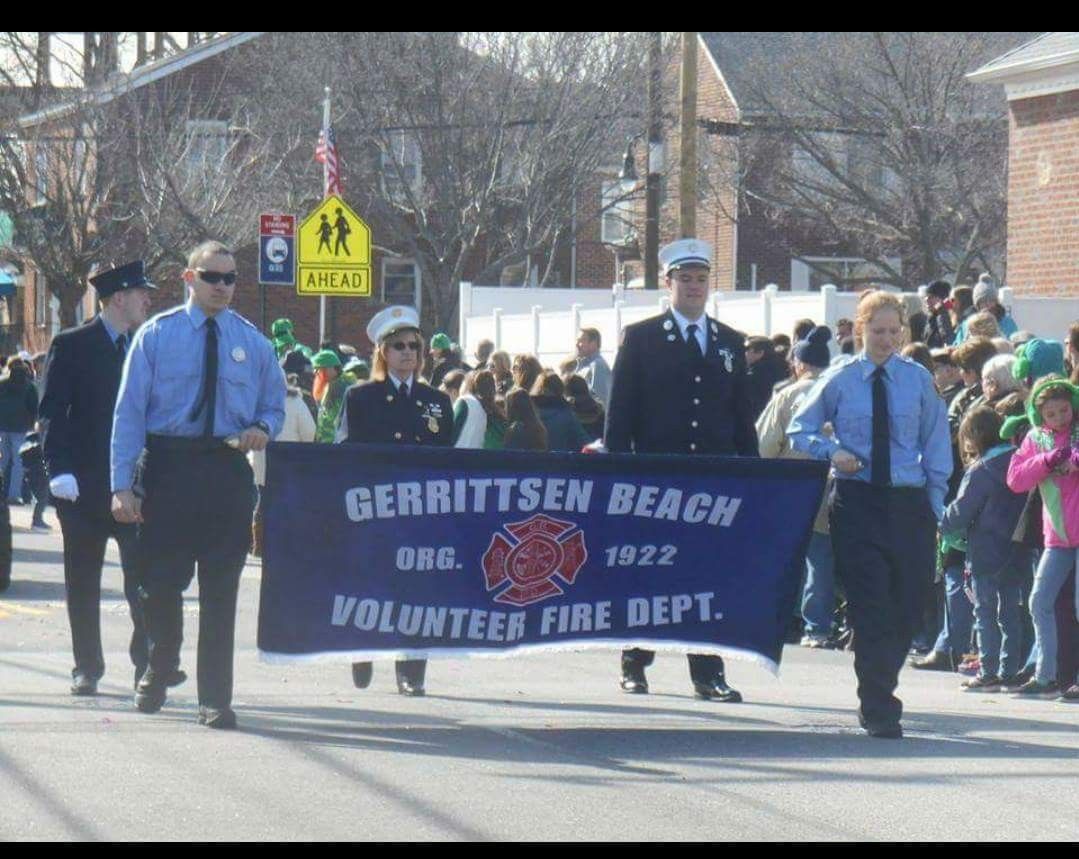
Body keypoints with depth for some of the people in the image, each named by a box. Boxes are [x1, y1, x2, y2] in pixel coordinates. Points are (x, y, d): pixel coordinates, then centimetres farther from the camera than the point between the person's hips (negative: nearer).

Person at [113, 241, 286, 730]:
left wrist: (262, 429, -8)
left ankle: (216, 702, 5)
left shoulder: (252, 343, 9)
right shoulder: (156, 336, 1)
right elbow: (129, 411, -2)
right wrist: (122, 484, -10)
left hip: (228, 472, 2)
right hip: (167, 466, -1)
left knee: (221, 589, 1)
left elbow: (275, 407, 17)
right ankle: (157, 673, 30)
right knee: (160, 581, 4)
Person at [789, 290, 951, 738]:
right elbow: (799, 429, 9)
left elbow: (936, 445, 10)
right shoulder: (839, 380, 3)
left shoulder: (918, 379, 6)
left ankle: (878, 697, 21)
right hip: (857, 503, -2)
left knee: (906, 608, 4)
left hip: (909, 502, 2)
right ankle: (879, 710, -7)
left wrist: (935, 503, 5)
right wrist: (831, 450, -11)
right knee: (871, 608, -8)